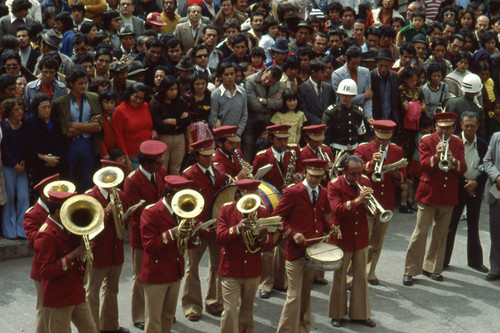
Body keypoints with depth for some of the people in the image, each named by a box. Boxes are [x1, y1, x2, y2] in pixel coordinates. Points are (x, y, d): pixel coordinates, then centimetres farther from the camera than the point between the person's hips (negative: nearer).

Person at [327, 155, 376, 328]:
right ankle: (337, 314, 20)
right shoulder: (334, 185, -13)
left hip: (361, 237, 4)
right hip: (342, 237, -4)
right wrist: (356, 201, -39)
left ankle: (360, 313, 23)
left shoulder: (365, 182, 1)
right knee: (339, 277, 8)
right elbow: (337, 210, -26)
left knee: (361, 277, 11)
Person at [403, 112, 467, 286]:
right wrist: (436, 156, -31)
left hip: (448, 196, 4)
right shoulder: (426, 141, -3)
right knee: (420, 233, -4)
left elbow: (463, 170, -1)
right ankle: (410, 270, 1)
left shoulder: (458, 143, 8)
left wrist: (453, 160, -22)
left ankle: (431, 267, 25)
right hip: (429, 192, -4)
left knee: (440, 233, 11)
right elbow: (424, 166, -13)